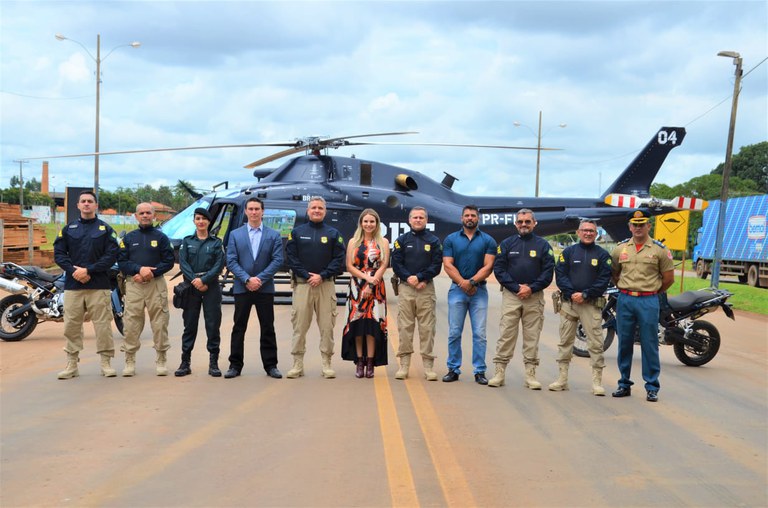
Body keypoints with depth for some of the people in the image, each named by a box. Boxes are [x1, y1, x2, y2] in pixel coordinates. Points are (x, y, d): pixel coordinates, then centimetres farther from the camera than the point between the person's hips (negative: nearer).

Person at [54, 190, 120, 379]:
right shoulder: (68, 229, 13)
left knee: (103, 325, -2)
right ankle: (72, 364, 12)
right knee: (71, 325, 3)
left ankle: (106, 363, 6)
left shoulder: (106, 229, 6)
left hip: (99, 285, -2)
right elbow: (58, 253, 6)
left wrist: (88, 270, -13)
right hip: (73, 285, 2)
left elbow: (112, 255, -3)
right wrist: (74, 271, -11)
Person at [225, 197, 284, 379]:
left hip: (265, 288, 0)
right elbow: (231, 261, -1)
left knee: (268, 328, 4)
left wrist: (260, 279, -13)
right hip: (242, 288, 0)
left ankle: (270, 365, 11)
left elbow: (277, 260, -3)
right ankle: (235, 365, 11)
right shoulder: (235, 235, 6)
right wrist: (247, 279, -13)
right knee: (239, 328, 4)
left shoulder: (273, 235, 5)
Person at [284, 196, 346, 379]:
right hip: (302, 284, 0)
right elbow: (291, 257, 2)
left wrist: (322, 276, -11)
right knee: (299, 326, 0)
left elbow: (338, 259, 1)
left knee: (327, 326, 0)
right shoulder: (297, 232, 8)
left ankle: (326, 364, 7)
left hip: (326, 284, 0)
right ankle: (298, 364, 7)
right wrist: (307, 275, -10)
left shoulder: (333, 233, 8)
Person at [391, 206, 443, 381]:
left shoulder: (434, 241, 9)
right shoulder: (402, 240, 10)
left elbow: (437, 265, 1)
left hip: (426, 288, 0)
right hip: (405, 288, 0)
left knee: (427, 328, -1)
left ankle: (428, 366, 2)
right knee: (404, 327, 0)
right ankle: (404, 364, 4)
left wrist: (420, 278, -11)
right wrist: (408, 278, -12)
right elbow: (396, 263, 3)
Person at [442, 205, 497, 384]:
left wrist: (472, 282, -16)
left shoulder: (488, 240, 6)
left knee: (479, 333, -1)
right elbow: (448, 265, -1)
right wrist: (463, 283, -13)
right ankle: (453, 369, 10)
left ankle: (480, 371, 5)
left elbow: (488, 266, -3)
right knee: (454, 332, 2)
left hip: (479, 290, 0)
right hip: (457, 290, 1)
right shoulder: (451, 239, 8)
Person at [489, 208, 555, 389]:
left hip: (534, 297, 0)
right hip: (510, 295, 0)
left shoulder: (543, 245, 6)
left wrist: (531, 288, -11)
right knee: (506, 335, -1)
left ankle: (530, 374, 9)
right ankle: (499, 372, 3)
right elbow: (498, 269, 1)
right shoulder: (506, 243, 7)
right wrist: (516, 287, -10)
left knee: (532, 337, 3)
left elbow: (548, 271, 1)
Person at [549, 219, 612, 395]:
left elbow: (604, 279, -3)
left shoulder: (602, 254, 5)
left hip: (592, 304, -2)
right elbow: (560, 275, 1)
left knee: (596, 344, -4)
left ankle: (597, 382, 1)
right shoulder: (568, 252, 9)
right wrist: (572, 293, -13)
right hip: (569, 302, 2)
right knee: (565, 342, 7)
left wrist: (585, 295, -13)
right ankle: (562, 379, 16)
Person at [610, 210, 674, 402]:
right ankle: (624, 384, 18)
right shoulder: (620, 248, 8)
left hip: (649, 301, -3)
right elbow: (613, 273, 19)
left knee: (649, 345, 0)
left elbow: (669, 277, 5)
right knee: (624, 344, 8)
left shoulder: (660, 249, -1)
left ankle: (652, 387, 8)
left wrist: (654, 292, 10)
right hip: (624, 300, 3)